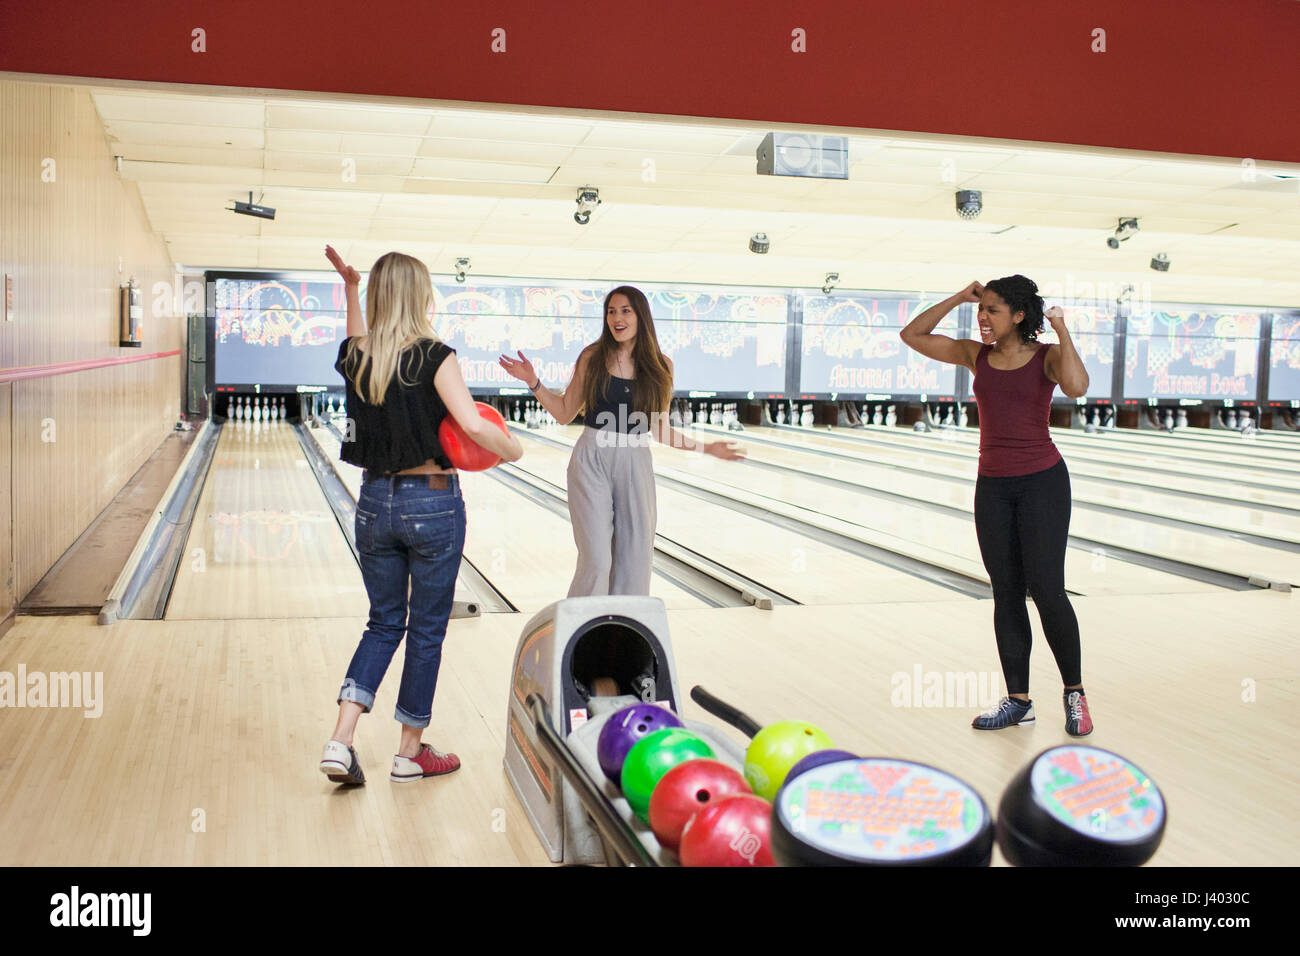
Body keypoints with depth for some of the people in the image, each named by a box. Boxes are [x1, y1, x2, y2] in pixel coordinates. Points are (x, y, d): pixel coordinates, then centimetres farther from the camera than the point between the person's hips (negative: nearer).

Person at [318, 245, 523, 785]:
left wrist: (349, 286, 28)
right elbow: (473, 425, -24)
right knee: (427, 629, 9)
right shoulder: (434, 357, -13)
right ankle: (410, 752, 20)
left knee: (384, 622, 17)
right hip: (432, 502, -5)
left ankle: (340, 742, 4)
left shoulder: (354, 356, 1)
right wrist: (511, 449, -7)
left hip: (375, 501, 5)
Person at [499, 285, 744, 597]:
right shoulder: (592, 358, 1)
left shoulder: (660, 366, 5)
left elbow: (657, 429, 11)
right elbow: (565, 413, 6)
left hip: (635, 465, 2)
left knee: (634, 562, 5)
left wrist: (705, 448, 8)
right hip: (592, 460, -2)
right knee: (596, 561, -7)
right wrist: (534, 383, -5)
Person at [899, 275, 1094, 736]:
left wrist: (1062, 332, -17)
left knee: (1046, 590, -7)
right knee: (1006, 594, 7)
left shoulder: (1046, 357, -5)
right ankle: (1018, 699, 16)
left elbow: (1077, 386, -26)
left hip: (1042, 482, -4)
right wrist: (959, 298, 2)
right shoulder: (976, 355, 6)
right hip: (992, 486, 4)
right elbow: (912, 335, 8)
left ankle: (1074, 692, 10)